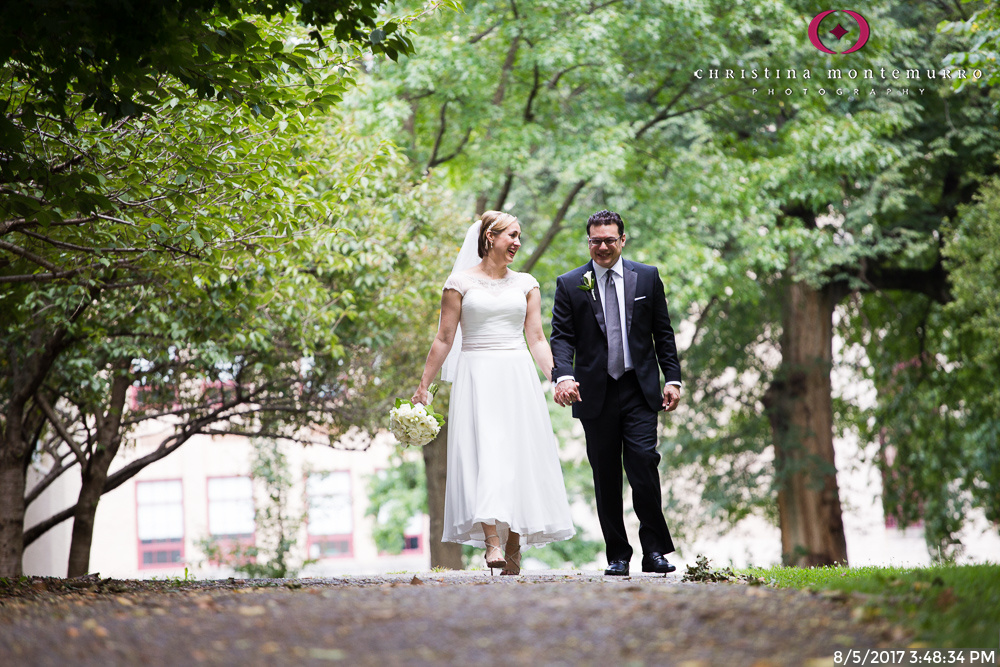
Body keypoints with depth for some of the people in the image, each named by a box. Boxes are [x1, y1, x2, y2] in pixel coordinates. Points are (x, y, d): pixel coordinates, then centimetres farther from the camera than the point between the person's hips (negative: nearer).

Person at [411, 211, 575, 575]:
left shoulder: (526, 284, 12)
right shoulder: (460, 282, 3)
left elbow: (537, 339, 11)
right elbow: (444, 339, 5)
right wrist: (423, 385, 3)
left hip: (518, 377, 3)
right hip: (477, 377, -3)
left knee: (521, 456, -1)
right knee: (484, 453, -16)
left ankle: (514, 548, 6)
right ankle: (492, 542, -24)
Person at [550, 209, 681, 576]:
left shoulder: (647, 277, 8)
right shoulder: (570, 284, 5)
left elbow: (663, 333, 10)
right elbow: (561, 337, -1)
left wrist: (672, 378, 2)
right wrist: (563, 376, -19)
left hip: (640, 391, 0)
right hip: (595, 394, 0)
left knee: (644, 466, -12)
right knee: (606, 479, 4)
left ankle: (655, 550, -2)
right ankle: (618, 556, 12)